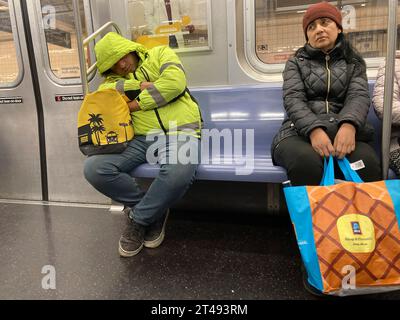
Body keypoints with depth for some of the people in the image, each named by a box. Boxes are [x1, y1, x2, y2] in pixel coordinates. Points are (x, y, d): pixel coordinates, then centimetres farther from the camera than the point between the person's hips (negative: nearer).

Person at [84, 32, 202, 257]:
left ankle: (138, 219, -7)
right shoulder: (113, 80, 23)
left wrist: (136, 104, -1)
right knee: (93, 168, -19)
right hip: (142, 139, 4)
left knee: (179, 173, -38)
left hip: (179, 131, -3)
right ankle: (154, 210, 0)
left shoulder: (160, 54, 15)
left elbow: (175, 82, -5)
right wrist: (139, 85, -6)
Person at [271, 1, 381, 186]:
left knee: (367, 163, -32)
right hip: (300, 132, -1)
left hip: (341, 131, 2)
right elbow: (293, 99, 0)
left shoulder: (354, 62, 21)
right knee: (307, 163, -37)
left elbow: (359, 96, 3)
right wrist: (314, 129, -22)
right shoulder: (296, 63, 17)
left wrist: (348, 125, -23)